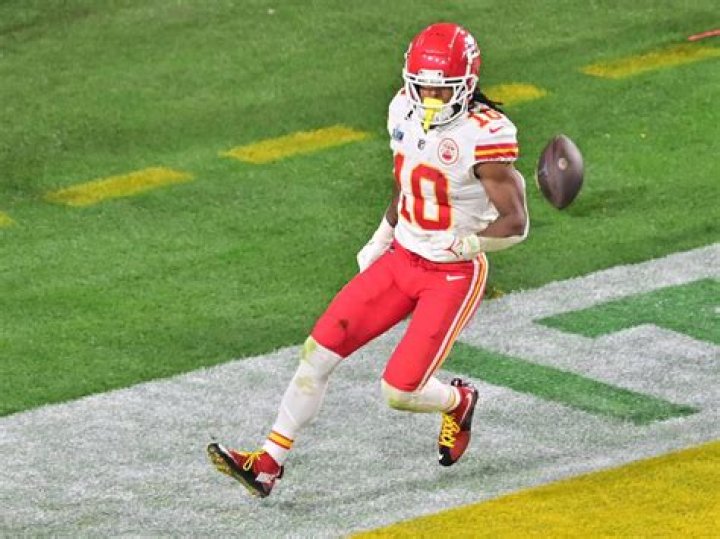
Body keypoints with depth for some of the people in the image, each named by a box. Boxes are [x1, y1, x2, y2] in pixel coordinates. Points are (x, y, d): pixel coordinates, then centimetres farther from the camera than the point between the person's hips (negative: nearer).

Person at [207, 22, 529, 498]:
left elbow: (515, 223, -21)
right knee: (320, 350, -3)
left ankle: (458, 403, 25)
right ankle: (269, 464, 3)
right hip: (400, 260, 7)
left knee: (400, 391, -10)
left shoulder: (483, 136, -23)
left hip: (454, 277, -6)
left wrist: (459, 245, -33)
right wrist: (382, 237, 15)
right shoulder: (406, 111, -1)